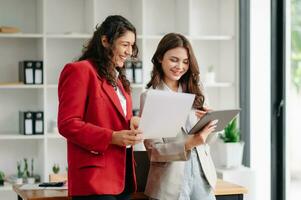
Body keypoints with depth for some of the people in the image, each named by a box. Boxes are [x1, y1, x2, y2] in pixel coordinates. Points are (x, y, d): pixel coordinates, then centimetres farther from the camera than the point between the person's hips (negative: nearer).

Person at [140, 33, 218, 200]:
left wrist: (208, 123, -6)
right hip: (171, 181, -4)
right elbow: (154, 151, -8)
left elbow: (203, 138, 14)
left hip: (201, 174, 4)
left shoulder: (191, 92, 10)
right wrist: (188, 144, -22)